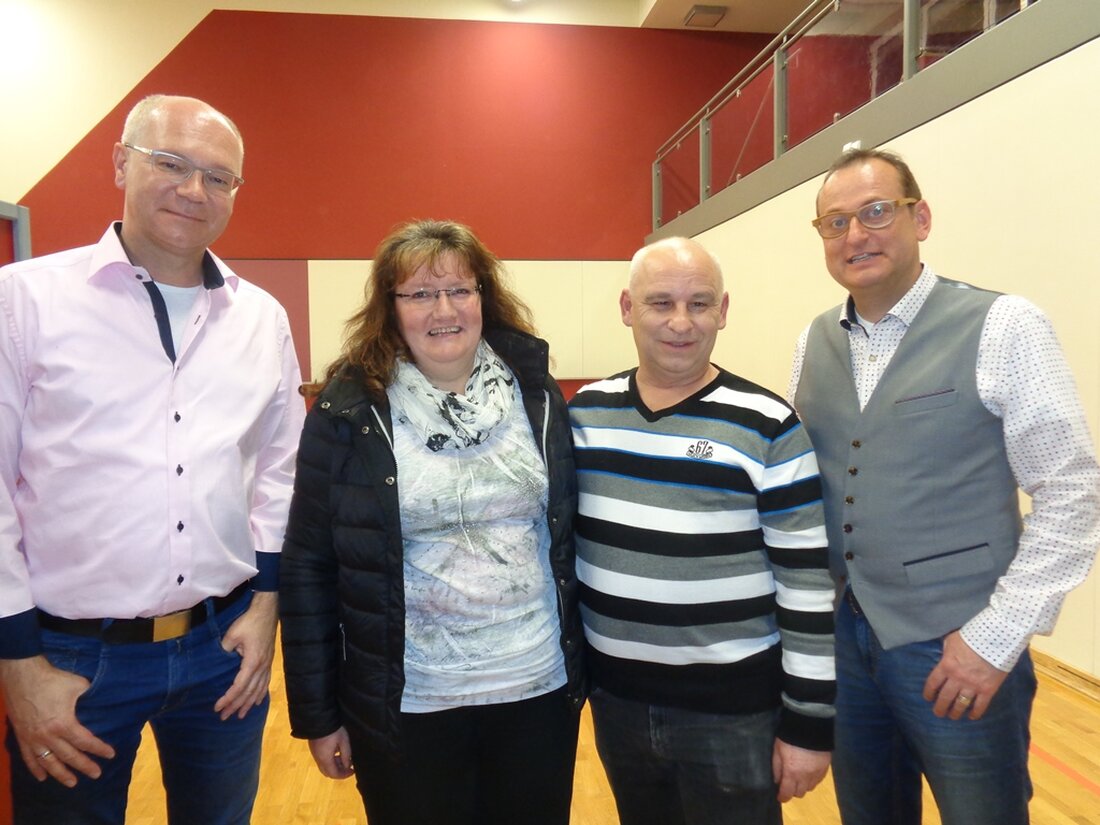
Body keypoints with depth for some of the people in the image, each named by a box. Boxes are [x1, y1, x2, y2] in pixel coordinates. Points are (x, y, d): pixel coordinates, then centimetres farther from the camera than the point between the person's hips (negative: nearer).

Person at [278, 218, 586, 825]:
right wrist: (316, 714, -2)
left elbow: (570, 532, 5)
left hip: (539, 688, 2)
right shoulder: (348, 411, -8)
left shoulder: (536, 393, -2)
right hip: (407, 705, -2)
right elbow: (309, 566, -5)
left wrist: (583, 664, 7)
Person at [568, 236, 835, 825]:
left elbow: (809, 580, -11)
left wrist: (809, 721, -9)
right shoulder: (586, 411, 0)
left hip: (733, 710, -4)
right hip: (616, 699, 5)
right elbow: (563, 537, 9)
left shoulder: (767, 427, -13)